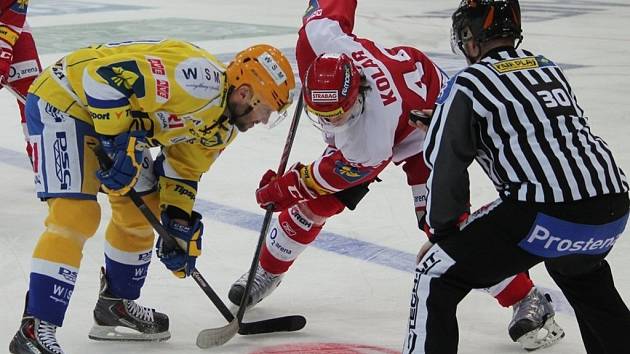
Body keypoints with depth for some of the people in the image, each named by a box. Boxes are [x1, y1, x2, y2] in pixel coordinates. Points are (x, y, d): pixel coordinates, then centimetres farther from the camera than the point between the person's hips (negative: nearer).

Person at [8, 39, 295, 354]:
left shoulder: (223, 126, 3)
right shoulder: (200, 80, -30)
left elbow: (183, 172, 13)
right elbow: (106, 76, -32)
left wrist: (179, 226, 4)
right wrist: (118, 143, -29)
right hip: (62, 100, -10)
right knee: (76, 214, -20)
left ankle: (115, 306, 32)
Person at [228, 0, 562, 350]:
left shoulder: (369, 148, -44)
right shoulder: (318, 36, -35)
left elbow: (344, 171, -24)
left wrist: (287, 187, -12)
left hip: (426, 116, -7)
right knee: (313, 202, 1)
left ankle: (526, 299, -8)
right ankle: (267, 271, 26)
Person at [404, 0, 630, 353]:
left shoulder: (467, 85, 4)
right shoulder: (551, 69, 24)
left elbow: (446, 166, -1)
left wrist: (441, 231, 12)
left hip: (545, 217, -7)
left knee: (437, 277, 5)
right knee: (582, 272, 39)